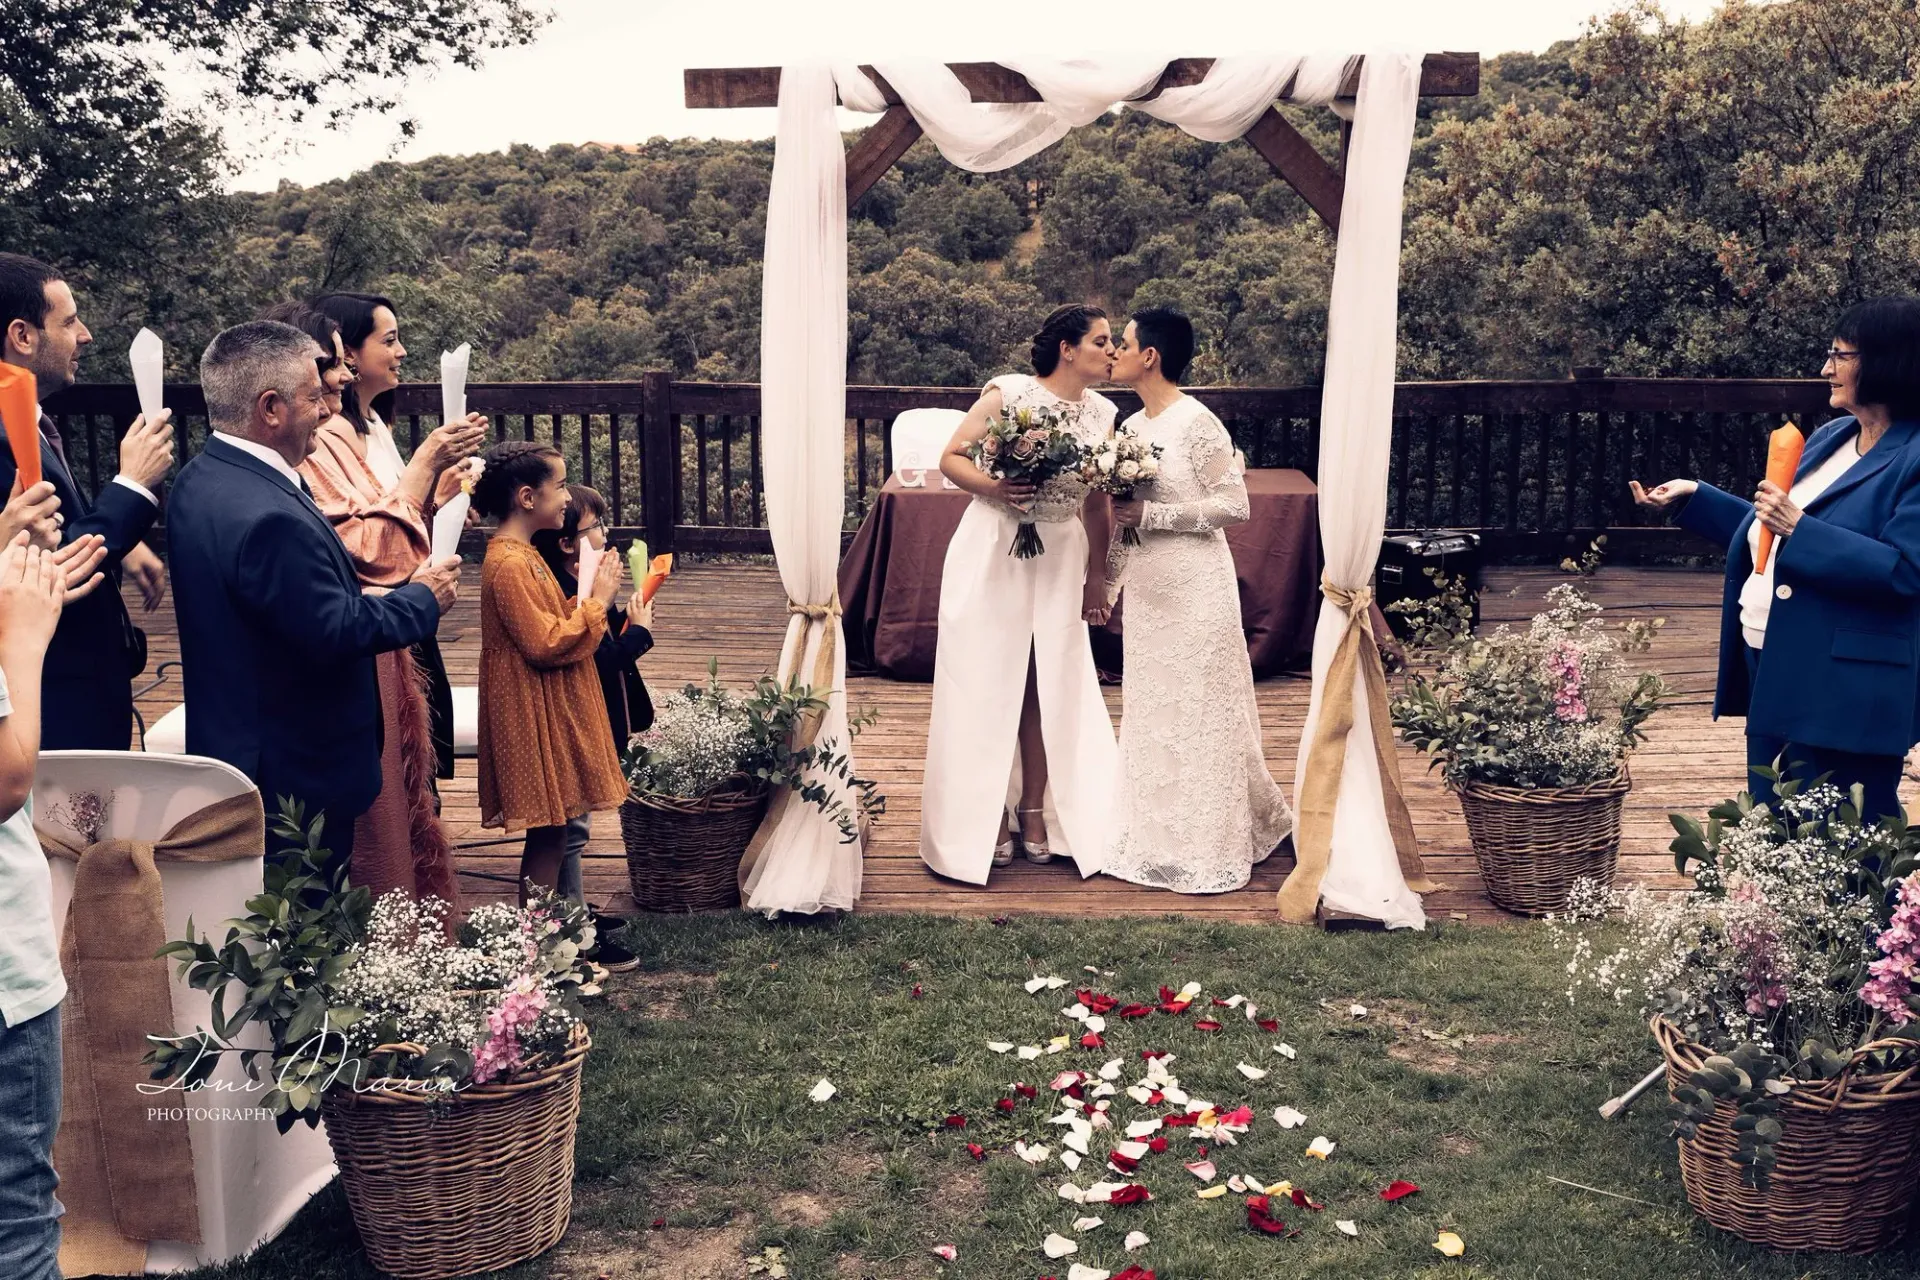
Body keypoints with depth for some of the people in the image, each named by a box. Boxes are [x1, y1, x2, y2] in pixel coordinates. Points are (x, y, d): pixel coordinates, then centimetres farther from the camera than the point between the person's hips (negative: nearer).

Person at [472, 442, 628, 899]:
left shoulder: (521, 553, 13)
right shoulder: (509, 564, -19)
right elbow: (545, 646, -22)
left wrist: (589, 597, 6)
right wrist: (597, 601, -14)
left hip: (553, 712, 10)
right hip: (537, 719, -10)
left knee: (551, 831, 15)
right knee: (548, 834, -3)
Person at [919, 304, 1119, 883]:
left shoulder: (1101, 413, 3)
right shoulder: (1007, 394, -11)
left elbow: (1096, 503, 9)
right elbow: (950, 457, -6)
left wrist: (1097, 577, 9)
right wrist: (994, 488, -24)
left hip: (1061, 557, 4)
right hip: (993, 550, -4)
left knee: (1051, 684, 6)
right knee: (988, 682, 2)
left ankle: (1035, 810, 21)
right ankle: (986, 815, 15)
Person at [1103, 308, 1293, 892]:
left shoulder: (1196, 423, -14)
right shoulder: (1131, 427, 10)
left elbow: (1235, 504, -16)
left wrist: (1151, 514, -18)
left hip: (1194, 587, -8)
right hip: (1146, 588, 8)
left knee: (1200, 711, 0)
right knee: (1150, 712, 12)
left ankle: (1206, 848, 12)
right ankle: (1159, 838, 24)